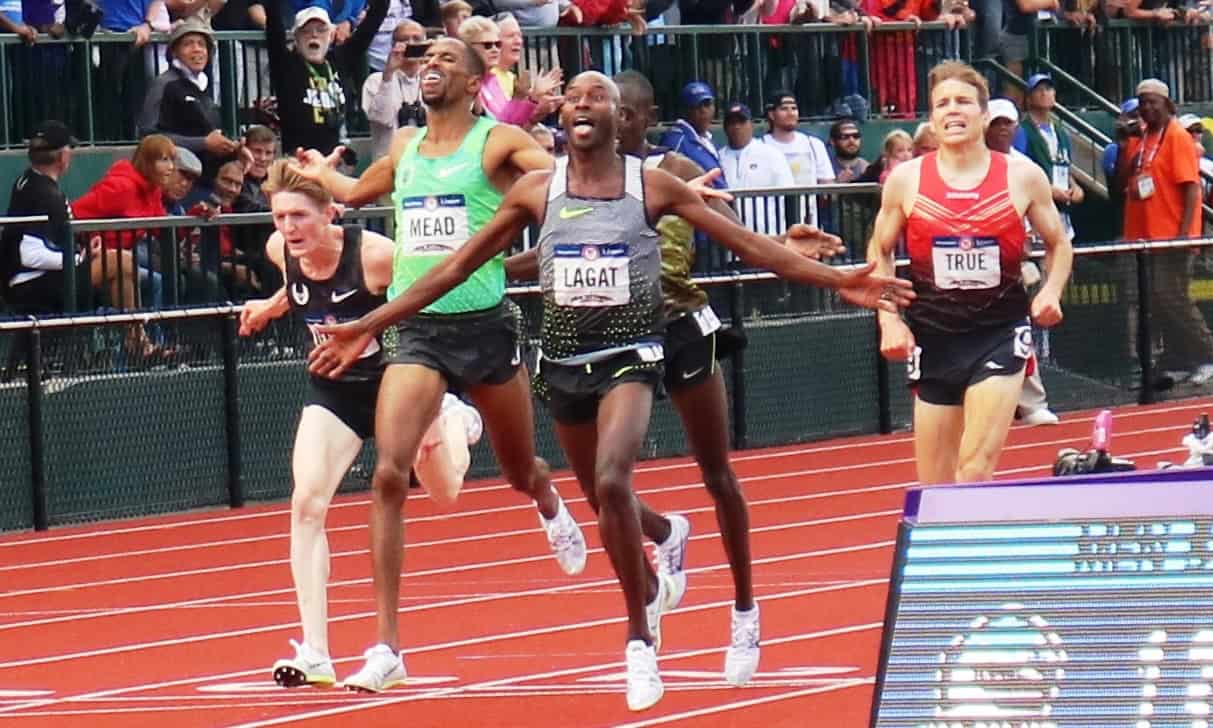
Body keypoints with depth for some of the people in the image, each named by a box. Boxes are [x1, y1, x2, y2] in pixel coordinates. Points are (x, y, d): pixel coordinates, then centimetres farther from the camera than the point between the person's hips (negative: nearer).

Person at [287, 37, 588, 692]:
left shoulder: (497, 142, -3)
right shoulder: (404, 149, 12)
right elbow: (355, 192, 34)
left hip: (485, 325, -2)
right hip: (417, 330, 2)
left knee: (520, 474, 15)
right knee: (389, 475, -16)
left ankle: (550, 507, 58)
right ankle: (387, 647, -15)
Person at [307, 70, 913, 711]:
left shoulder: (653, 186, -5)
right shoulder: (536, 190, 0)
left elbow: (750, 245, -2)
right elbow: (458, 266, 4)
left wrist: (838, 281, -9)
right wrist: (368, 326, 1)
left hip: (630, 352, -3)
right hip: (564, 353, 3)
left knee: (611, 482, -24)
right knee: (602, 497, 14)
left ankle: (640, 638, -10)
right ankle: (651, 585, 47)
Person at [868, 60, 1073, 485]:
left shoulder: (1023, 177, -1)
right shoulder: (906, 180, 0)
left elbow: (1058, 245, 12)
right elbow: (879, 252, 12)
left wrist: (1051, 291, -7)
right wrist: (888, 319, -1)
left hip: (999, 336, -2)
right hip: (933, 337, 2)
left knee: (976, 470, -16)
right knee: (935, 488, 6)